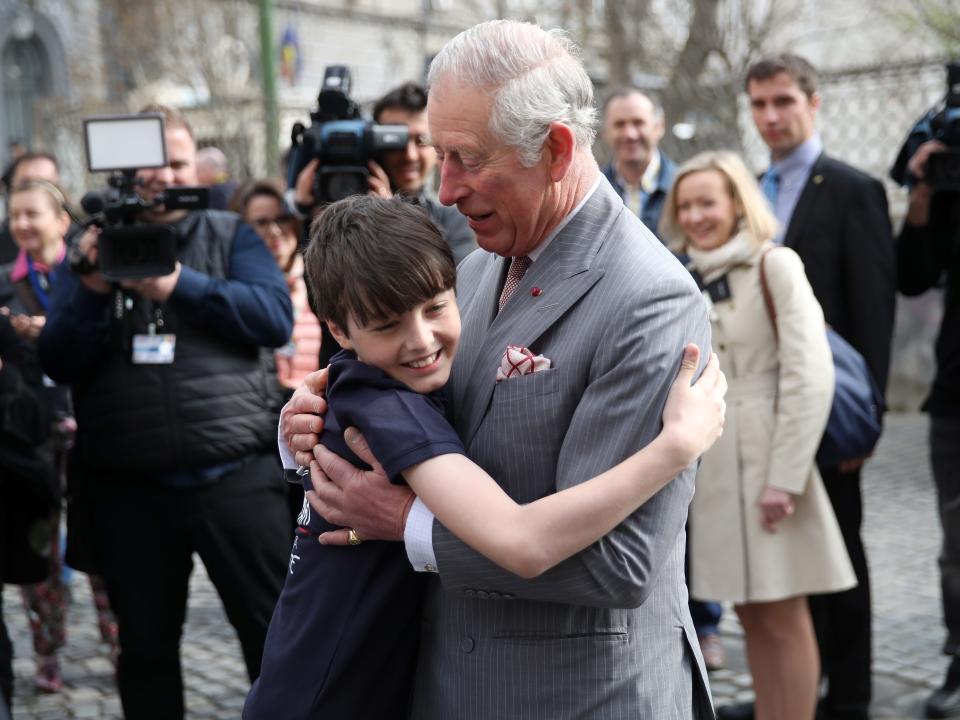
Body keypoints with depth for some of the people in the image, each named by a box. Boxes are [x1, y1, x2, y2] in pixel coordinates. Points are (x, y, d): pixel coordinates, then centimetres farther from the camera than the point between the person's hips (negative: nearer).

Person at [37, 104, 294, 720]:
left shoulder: (231, 236, 7)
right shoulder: (95, 246, 10)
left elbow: (275, 317, -10)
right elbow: (59, 363, 1)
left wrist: (180, 285, -18)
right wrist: (92, 288, -15)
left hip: (234, 477, -2)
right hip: (129, 487, 2)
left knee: (275, 633, 4)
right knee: (145, 645, 14)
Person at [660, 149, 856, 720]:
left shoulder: (775, 266, -7)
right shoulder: (689, 277, 13)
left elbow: (810, 377, -14)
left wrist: (784, 477, -18)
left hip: (765, 457, -6)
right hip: (711, 465, 6)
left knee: (782, 615, 1)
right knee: (751, 614, 12)